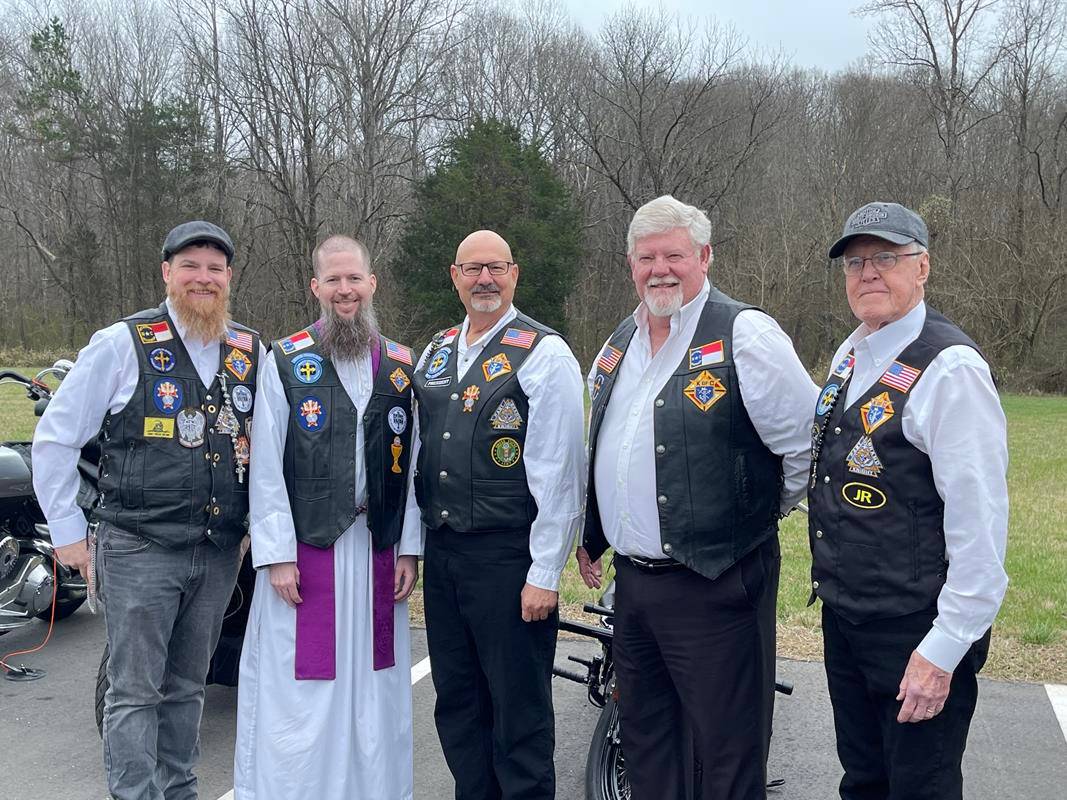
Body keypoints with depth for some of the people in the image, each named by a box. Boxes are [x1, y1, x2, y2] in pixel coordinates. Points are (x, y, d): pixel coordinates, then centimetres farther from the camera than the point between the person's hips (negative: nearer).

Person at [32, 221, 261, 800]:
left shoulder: (252, 352, 6)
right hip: (139, 550, -4)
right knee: (134, 691, 2)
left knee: (186, 687, 17)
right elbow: (55, 437, -1)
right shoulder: (122, 344, -5)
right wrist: (67, 532, -2)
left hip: (220, 552, 4)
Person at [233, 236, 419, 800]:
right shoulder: (286, 361, -1)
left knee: (374, 686, 12)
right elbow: (266, 466, -4)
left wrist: (409, 548, 2)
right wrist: (277, 554, -10)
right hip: (306, 547, -3)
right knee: (300, 693, 2)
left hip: (377, 549, 3)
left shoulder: (401, 367, 8)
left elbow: (412, 467, 7)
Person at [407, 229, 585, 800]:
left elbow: (559, 473, -13)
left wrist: (545, 574, -15)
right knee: (456, 703, 17)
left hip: (508, 557, -6)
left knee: (519, 709, 5)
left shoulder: (544, 355, -9)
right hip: (442, 553, 7)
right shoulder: (435, 353, 12)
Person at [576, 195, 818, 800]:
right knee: (645, 742, 21)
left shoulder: (745, 335, -13)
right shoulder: (620, 345, 11)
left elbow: (807, 443, -11)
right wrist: (592, 537, 20)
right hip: (632, 579, 7)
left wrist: (764, 513, 1)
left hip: (715, 585, -7)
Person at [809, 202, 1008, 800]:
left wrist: (944, 651, -21)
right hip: (844, 617, 8)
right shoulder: (850, 357, 8)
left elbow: (980, 520, -21)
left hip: (914, 634, -7)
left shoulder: (950, 367, -18)